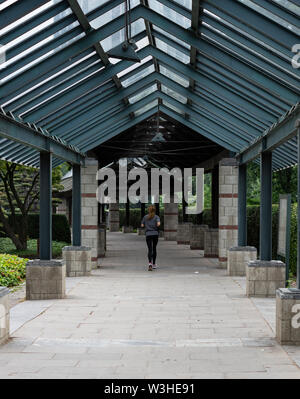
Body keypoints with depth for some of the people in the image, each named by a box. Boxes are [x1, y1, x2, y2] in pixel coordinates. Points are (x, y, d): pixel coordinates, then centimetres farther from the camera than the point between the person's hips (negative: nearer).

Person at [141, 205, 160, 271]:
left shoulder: (145, 217, 6)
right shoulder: (156, 217, 1)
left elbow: (142, 225, 6)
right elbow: (158, 224, -15)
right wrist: (156, 226, 7)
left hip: (148, 234, 0)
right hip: (155, 234, 0)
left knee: (150, 250, -5)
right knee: (154, 248, 16)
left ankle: (150, 263, -28)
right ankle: (154, 264, 24)